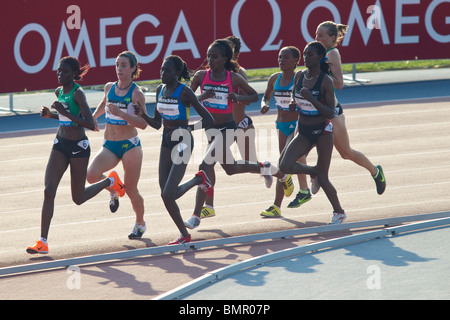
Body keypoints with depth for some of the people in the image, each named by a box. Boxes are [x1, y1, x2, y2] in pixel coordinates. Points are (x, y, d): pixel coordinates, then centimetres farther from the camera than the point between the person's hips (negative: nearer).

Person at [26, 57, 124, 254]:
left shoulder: (77, 93, -18)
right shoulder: (59, 92, 6)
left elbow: (90, 124, -24)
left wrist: (65, 112, -29)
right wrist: (50, 115, 3)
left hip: (78, 147, -6)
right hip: (60, 144, 6)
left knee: (78, 198, 7)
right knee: (49, 191, -8)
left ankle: (110, 182, 35)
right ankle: (43, 242, -9)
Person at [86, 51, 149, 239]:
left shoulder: (136, 93, -8)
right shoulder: (109, 87, 7)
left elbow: (143, 124, -16)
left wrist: (121, 113, -27)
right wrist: (94, 116, 19)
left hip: (130, 145, -4)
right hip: (109, 146, 4)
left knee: (130, 189, 0)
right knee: (92, 175, -21)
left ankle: (140, 223, 27)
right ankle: (113, 190, 12)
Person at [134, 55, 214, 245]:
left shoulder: (184, 92, -15)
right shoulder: (160, 90, 7)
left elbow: (209, 120, -16)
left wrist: (184, 129, -24)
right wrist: (143, 115, -4)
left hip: (182, 143, -7)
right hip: (166, 143, 7)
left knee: (168, 195, -14)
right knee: (166, 195, 5)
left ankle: (199, 180, 13)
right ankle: (184, 235, 25)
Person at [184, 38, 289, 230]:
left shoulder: (234, 79, -8)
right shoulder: (201, 76, -2)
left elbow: (255, 96, 4)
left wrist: (239, 98, -15)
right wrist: (201, 97, -21)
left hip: (227, 129, -5)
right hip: (210, 128, 5)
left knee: (205, 167, -17)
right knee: (230, 168, 18)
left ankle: (196, 216, -12)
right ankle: (265, 169, 48)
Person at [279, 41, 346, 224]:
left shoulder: (326, 81, -15)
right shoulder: (299, 76, 1)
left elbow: (331, 113, -19)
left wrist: (312, 99, -30)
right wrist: (293, 104, -4)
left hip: (322, 131, -5)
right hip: (304, 132, 5)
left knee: (322, 179, -3)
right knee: (285, 166, -16)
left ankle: (339, 212, 20)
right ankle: (313, 171, 16)